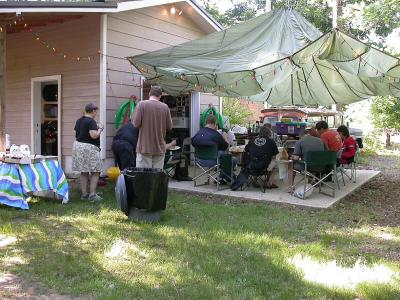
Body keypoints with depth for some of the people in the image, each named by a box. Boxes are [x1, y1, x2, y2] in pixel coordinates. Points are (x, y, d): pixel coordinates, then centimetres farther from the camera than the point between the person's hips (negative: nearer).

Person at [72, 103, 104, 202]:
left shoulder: (79, 120, 12)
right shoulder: (91, 121, -15)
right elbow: (94, 135, -24)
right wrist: (100, 129, -6)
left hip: (78, 145, 9)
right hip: (89, 147, -9)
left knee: (84, 172, 12)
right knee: (96, 172, -2)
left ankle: (84, 194, 14)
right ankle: (92, 195, -6)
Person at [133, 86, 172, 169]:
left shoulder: (142, 104, -6)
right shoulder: (165, 107, 0)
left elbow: (136, 124, -10)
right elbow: (169, 127, 4)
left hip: (144, 147, -2)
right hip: (160, 148, 2)